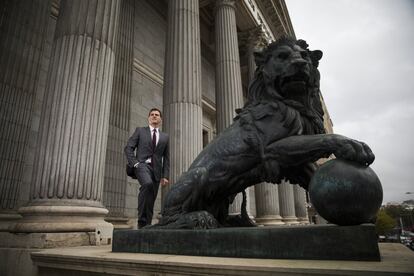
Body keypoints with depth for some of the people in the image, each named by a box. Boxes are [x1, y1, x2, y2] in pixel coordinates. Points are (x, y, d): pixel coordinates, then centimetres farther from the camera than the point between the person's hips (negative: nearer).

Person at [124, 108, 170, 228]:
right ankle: (142, 220, -25)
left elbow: (166, 158, 17)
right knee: (147, 183, -33)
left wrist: (165, 176, 7)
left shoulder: (165, 137, 19)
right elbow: (128, 147, 6)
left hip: (156, 169, 4)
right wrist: (134, 163, -9)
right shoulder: (140, 130, 14)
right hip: (142, 165, -3)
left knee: (151, 201, -1)